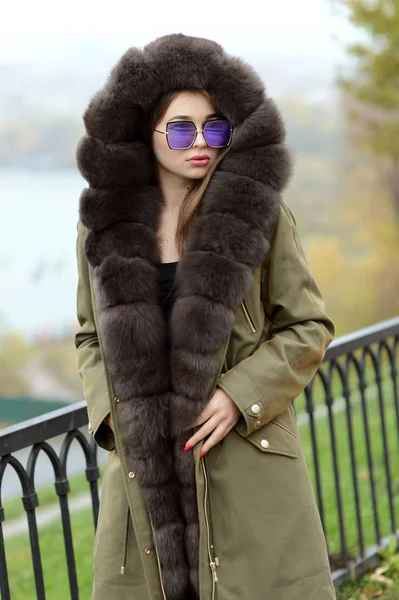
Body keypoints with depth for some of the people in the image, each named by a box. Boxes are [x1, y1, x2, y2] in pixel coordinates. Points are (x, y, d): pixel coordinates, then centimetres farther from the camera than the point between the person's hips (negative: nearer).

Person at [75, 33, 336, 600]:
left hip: (247, 461, -2)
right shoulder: (104, 224, 4)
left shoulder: (261, 212, -2)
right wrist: (108, 412, 0)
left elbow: (310, 328, 1)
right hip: (144, 472, 2)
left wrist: (241, 396, -11)